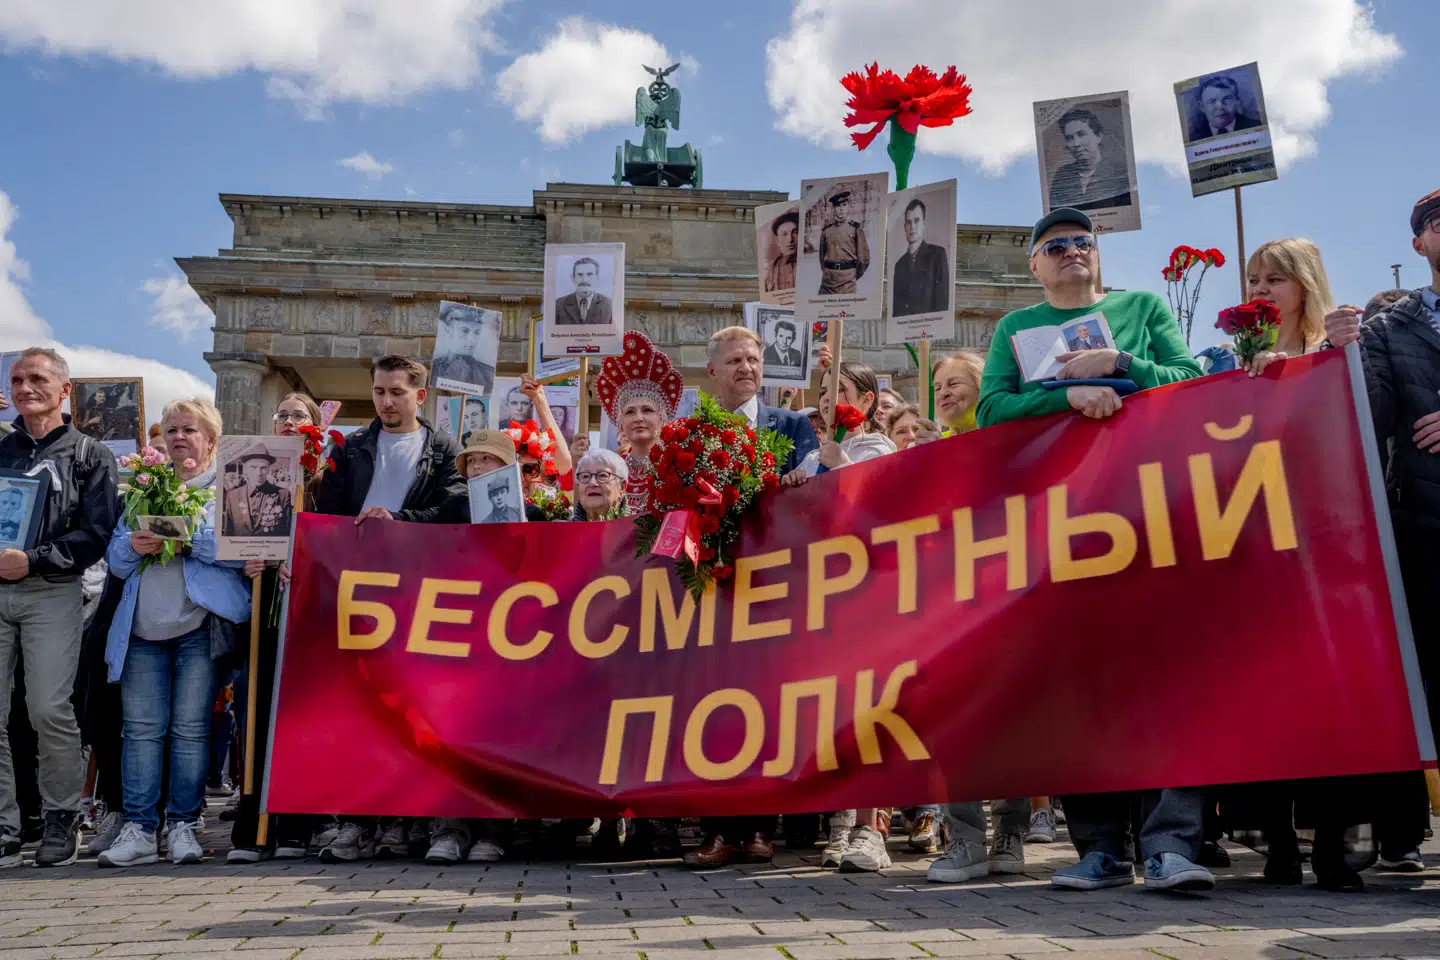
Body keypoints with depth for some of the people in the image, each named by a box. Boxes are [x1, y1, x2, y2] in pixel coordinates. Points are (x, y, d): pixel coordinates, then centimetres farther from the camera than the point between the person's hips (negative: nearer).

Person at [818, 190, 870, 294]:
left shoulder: (856, 228, 1)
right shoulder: (826, 230, 9)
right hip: (828, 277, 3)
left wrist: (855, 275, 9)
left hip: (847, 277, -3)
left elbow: (864, 256, 3)